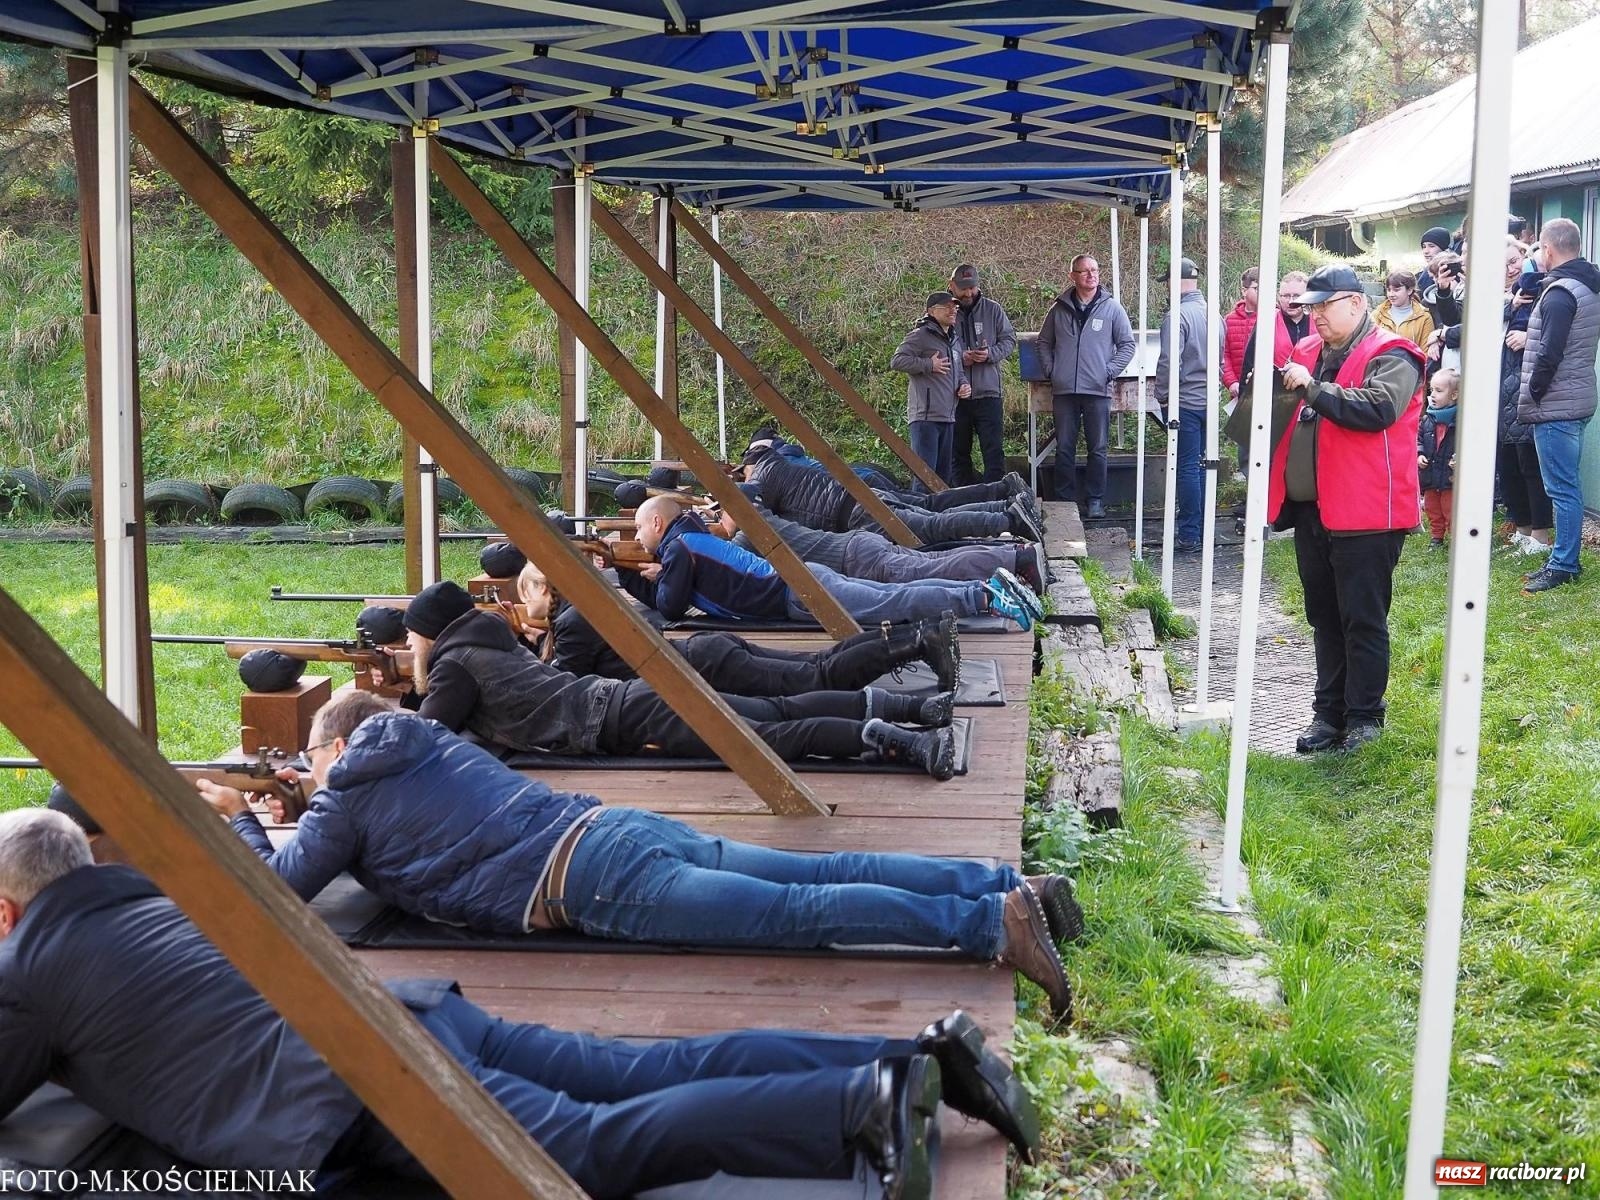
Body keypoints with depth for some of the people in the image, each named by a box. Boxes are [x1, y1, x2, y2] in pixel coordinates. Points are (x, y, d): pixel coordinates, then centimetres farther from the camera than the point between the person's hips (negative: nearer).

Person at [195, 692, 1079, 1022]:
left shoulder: (347, 797, 8)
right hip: (614, 830, 8)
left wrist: (237, 818, 31)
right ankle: (1012, 888, -11)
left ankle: (993, 925, -30)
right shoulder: (427, 740, 30)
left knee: (799, 913, -19)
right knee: (821, 878, -2)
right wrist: (316, 808, 47)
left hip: (589, 884, -8)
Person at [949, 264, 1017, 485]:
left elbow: (1009, 340, 8)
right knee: (958, 452, 9)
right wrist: (959, 358, -14)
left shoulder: (993, 310, 5)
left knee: (994, 450, -3)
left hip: (988, 393, 0)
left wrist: (990, 354, -11)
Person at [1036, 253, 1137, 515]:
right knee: (1064, 448, 5)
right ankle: (1064, 500, 13)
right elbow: (1043, 343, 16)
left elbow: (1127, 344, 4)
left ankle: (1095, 500, 11)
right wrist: (1050, 369, 3)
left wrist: (1110, 371, -5)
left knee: (1097, 449, 3)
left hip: (1098, 390, -2)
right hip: (1063, 390, 2)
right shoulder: (1059, 309, 7)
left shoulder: (1112, 308, 2)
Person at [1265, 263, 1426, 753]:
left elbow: (1377, 409, -26)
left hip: (1363, 513, -8)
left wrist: (1313, 388, -28)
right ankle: (1329, 712, 23)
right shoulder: (1310, 352, 15)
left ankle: (1364, 715, 9)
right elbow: (1293, 413, 27)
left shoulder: (1390, 357, -8)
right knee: (1325, 619, 14)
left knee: (1363, 621, -1)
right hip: (1311, 510, 8)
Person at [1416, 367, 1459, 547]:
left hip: (1452, 476, -5)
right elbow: (1418, 438, 10)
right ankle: (1437, 537, 31)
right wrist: (1419, 455, -5)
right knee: (1432, 509, 16)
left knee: (1451, 510, 4)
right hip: (1430, 474, 5)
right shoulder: (1427, 419, 2)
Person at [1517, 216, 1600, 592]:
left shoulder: (1560, 292, -17)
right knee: (1567, 485, 14)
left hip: (1555, 406, -10)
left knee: (1562, 487, -5)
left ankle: (1563, 565, 0)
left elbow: (1549, 353, -21)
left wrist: (1532, 393, -10)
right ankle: (1565, 559, 21)